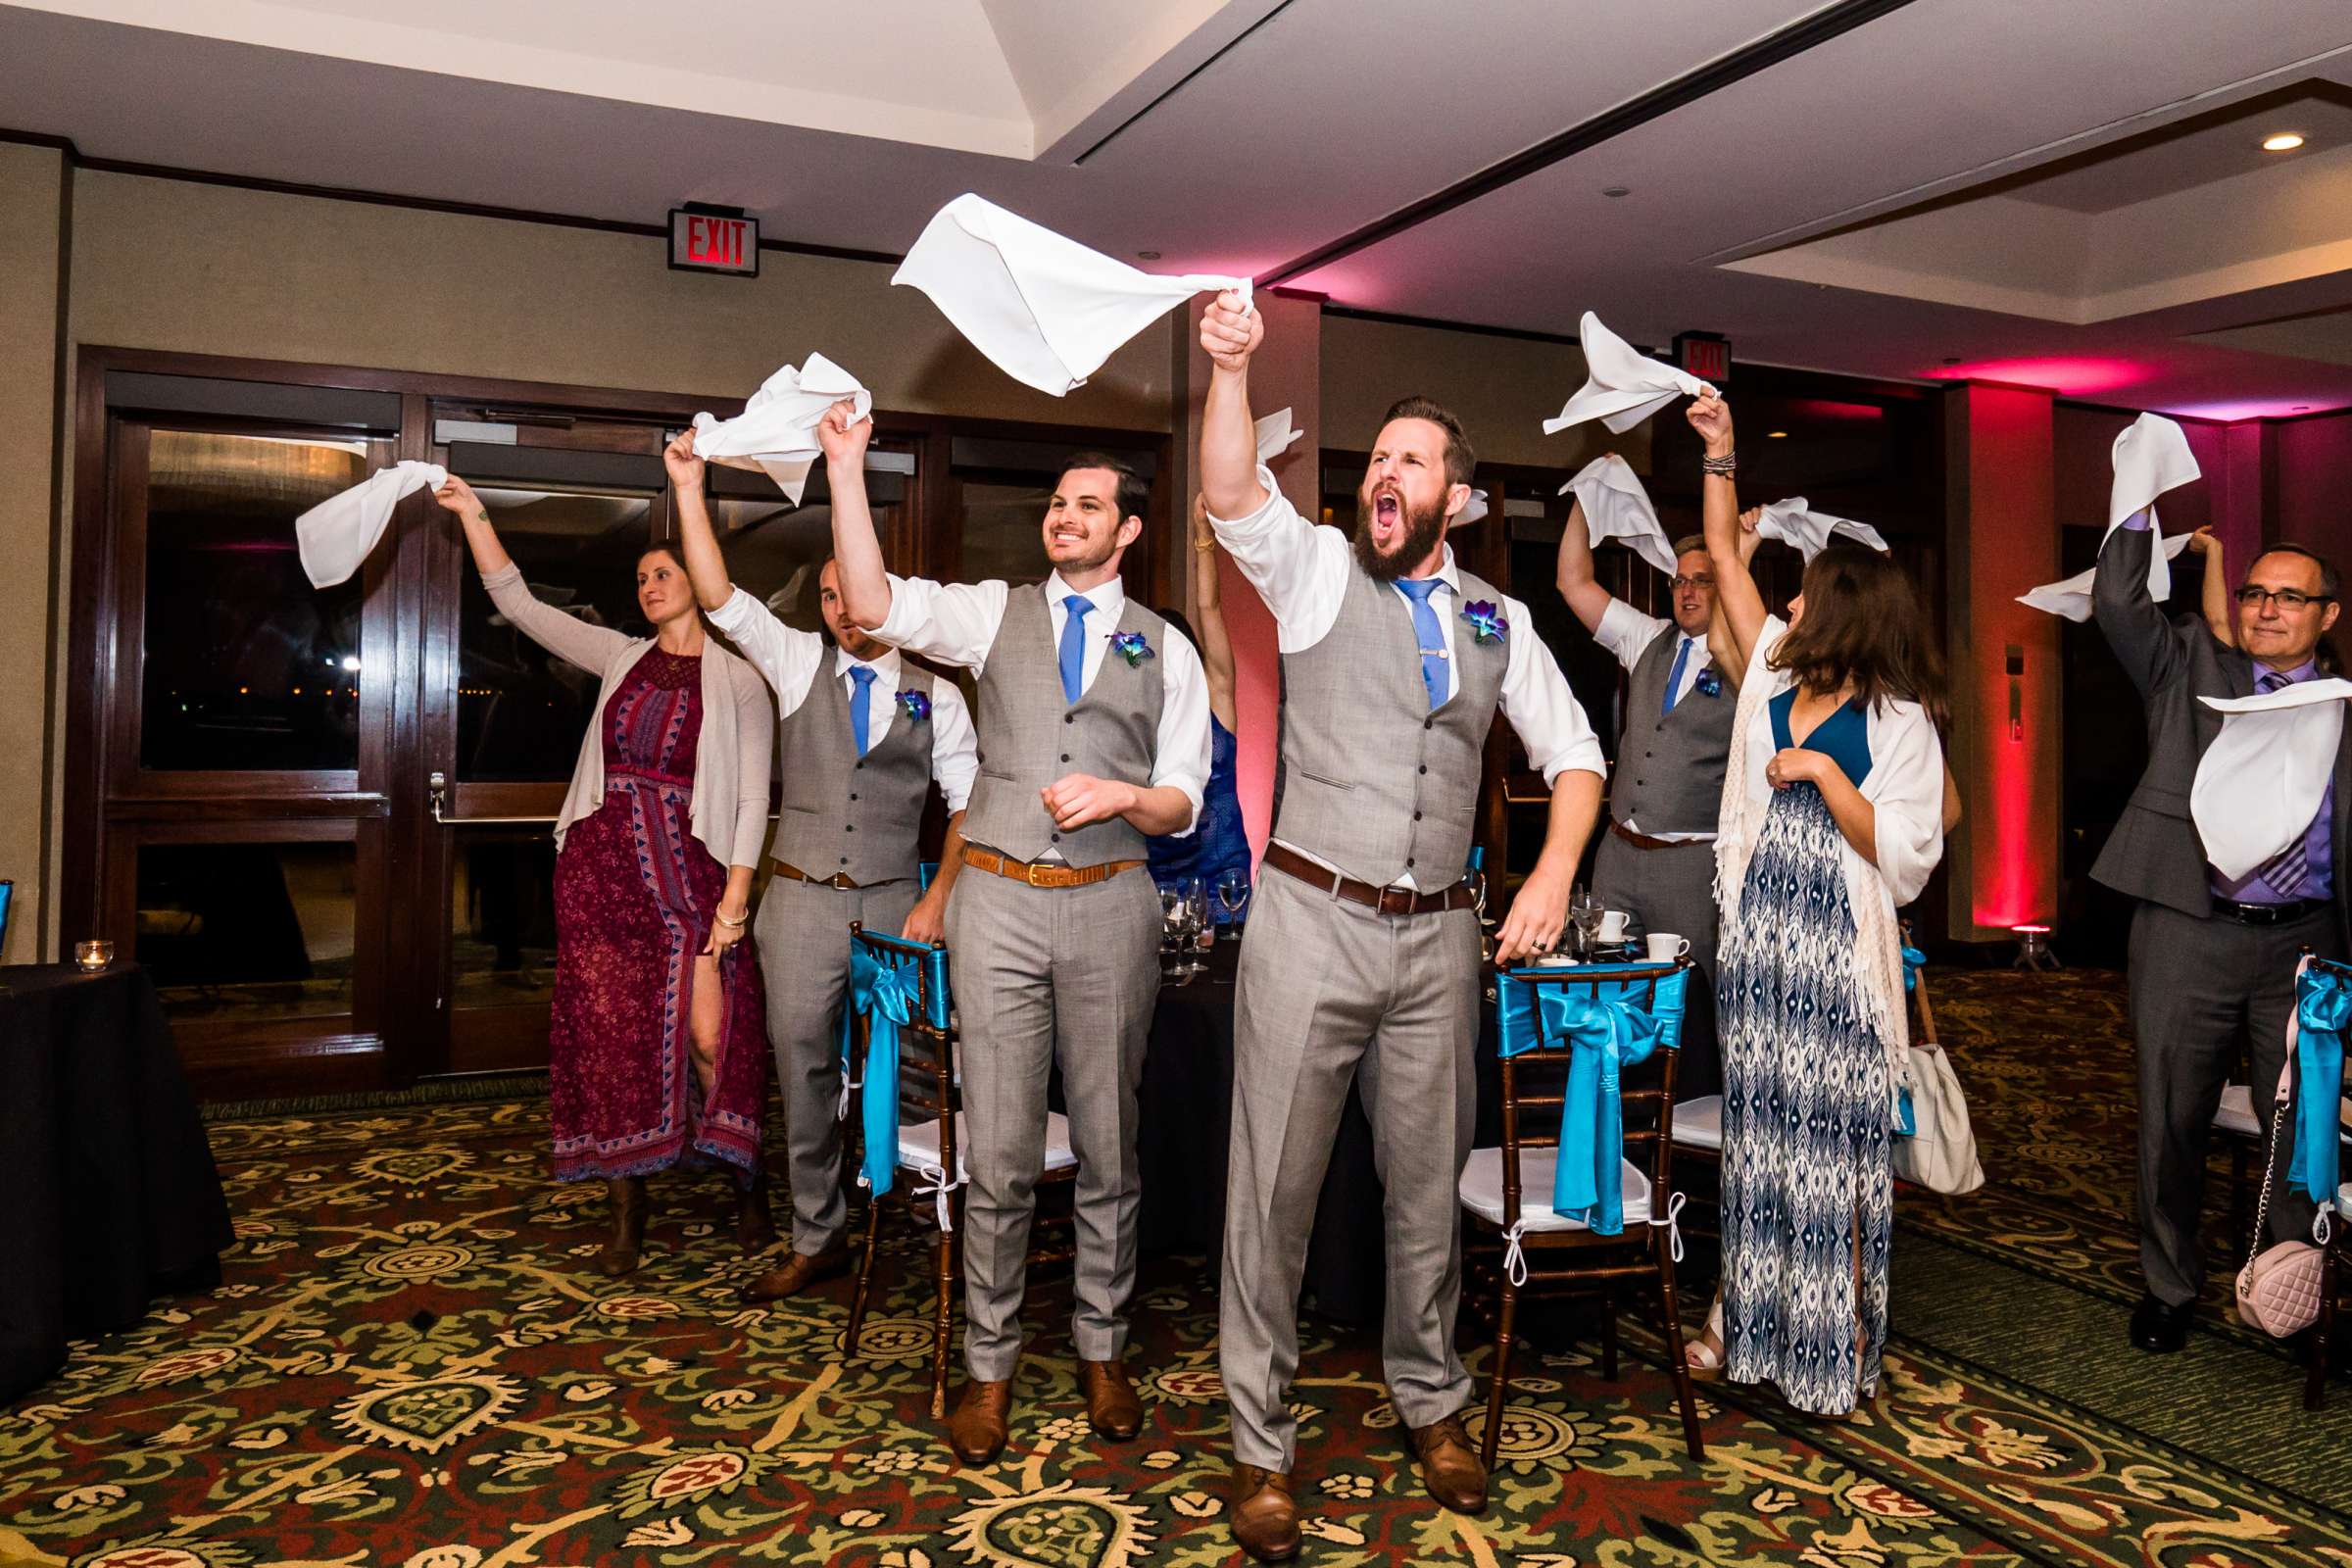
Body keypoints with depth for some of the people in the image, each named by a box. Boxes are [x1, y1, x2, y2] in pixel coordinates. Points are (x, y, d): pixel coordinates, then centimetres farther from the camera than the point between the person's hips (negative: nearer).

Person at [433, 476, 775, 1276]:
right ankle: (626, 1209, 16)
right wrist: (473, 515, 5)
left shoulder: (737, 681, 1)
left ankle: (749, 1187, 13)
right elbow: (518, 602, 12)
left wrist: (733, 904, -13)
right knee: (608, 1034, 4)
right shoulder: (621, 657, 13)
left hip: (688, 874, -4)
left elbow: (752, 800, -5)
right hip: (601, 867, 4)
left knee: (710, 1040, -9)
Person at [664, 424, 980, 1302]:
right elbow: (719, 597, -2)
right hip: (802, 900, 1)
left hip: (894, 903, -1)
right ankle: (817, 1239, 18)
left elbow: (969, 803, 2)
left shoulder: (935, 695, 5)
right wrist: (688, 488, -10)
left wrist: (937, 900, -8)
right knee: (803, 1069, 5)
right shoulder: (799, 665, 8)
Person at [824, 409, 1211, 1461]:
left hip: (1108, 908, 1)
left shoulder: (1166, 649, 9)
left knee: (1108, 1146, 10)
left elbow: (1182, 804, 6)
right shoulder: (996, 614, 8)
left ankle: (1101, 1352, 27)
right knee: (999, 1154, 4)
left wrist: (1121, 794, -15)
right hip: (998, 901, 0)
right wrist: (846, 467, -12)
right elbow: (875, 607, -8)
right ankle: (989, 1367, 20)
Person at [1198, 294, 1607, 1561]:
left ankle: (1430, 1402, 33)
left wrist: (1553, 875, 0)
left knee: (1428, 1181, 12)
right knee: (1274, 1185, 1)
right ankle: (1260, 1445, 15)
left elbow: (1571, 753, 14)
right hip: (1312, 921, -3)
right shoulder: (1316, 570, 4)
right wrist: (1231, 370, -28)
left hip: (1439, 936, 3)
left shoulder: (1497, 619, 12)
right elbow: (1231, 497, -14)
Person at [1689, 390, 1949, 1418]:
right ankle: (1750, 1316, 24)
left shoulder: (1899, 723, -6)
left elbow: (1904, 858, -13)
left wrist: (1824, 774, -16)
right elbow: (1725, 554, 14)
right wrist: (1719, 452, 13)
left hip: (1838, 953, -5)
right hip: (1756, 939, 5)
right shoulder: (1774, 678, 8)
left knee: (1832, 1141, 2)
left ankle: (1838, 1347, 15)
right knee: (1757, 1130, 12)